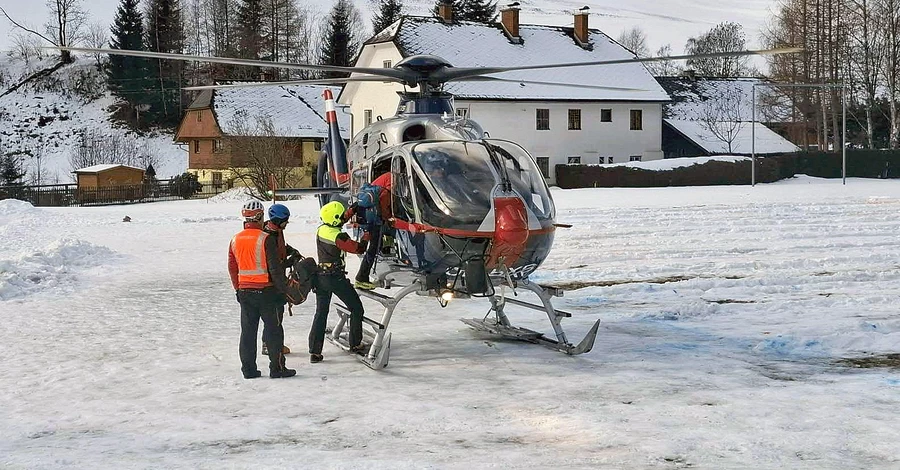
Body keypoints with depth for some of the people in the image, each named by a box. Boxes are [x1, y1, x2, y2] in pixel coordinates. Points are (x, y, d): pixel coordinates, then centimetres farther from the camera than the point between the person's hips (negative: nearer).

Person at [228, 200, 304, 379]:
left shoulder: (235, 240, 5)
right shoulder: (265, 239, -14)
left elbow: (232, 268, 11)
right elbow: (275, 268, -14)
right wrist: (285, 289, -7)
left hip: (244, 292, 5)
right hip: (265, 290, -5)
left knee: (248, 330, 10)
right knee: (273, 329, 3)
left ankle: (248, 369, 13)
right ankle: (277, 368, 4)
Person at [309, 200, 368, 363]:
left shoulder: (320, 230, 2)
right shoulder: (339, 237, -20)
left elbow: (335, 224, 23)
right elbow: (359, 249, -14)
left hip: (320, 276, 7)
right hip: (336, 278, -7)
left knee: (321, 313, 11)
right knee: (356, 308, 11)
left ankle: (314, 351, 6)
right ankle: (355, 344, 16)